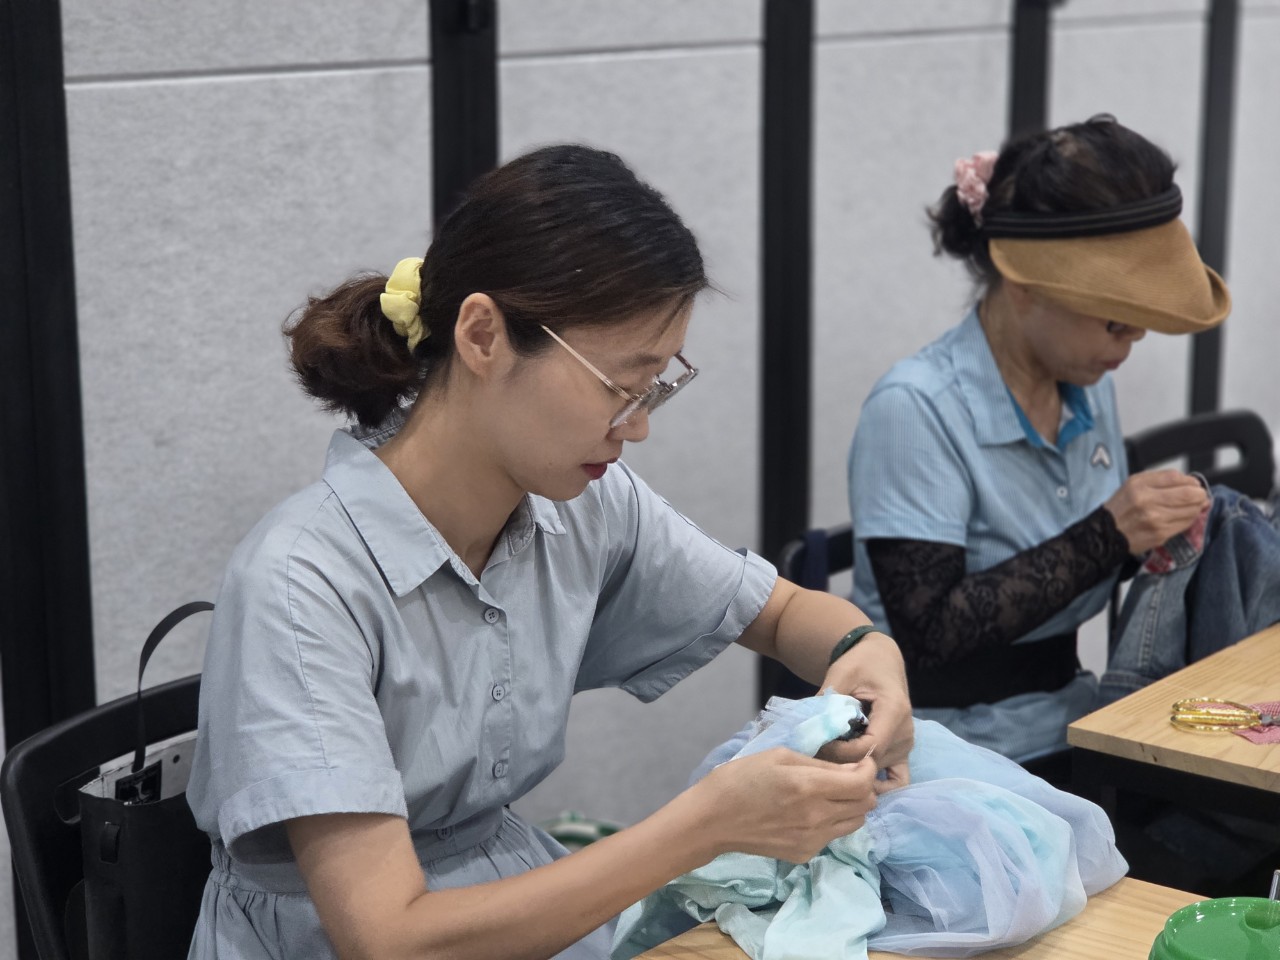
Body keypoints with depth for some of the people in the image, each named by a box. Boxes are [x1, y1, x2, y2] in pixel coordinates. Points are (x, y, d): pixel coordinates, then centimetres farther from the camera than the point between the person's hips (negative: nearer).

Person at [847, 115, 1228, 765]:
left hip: (1070, 730, 7)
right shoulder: (913, 410, -17)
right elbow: (928, 632, -21)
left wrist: (1151, 532, -3)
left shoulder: (1088, 386, 6)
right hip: (960, 755, -7)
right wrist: (1106, 537, -21)